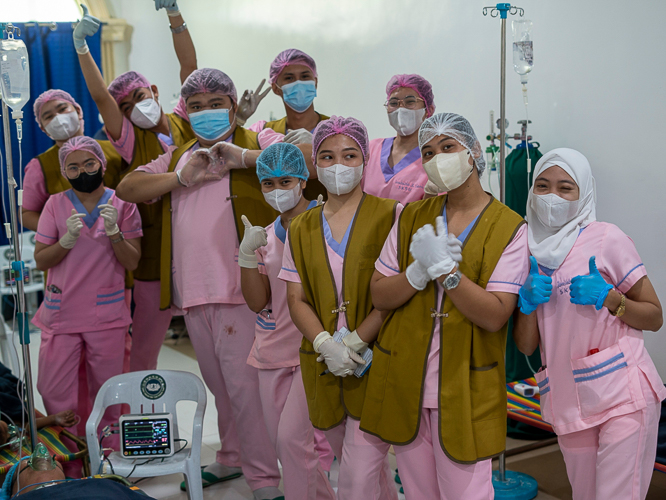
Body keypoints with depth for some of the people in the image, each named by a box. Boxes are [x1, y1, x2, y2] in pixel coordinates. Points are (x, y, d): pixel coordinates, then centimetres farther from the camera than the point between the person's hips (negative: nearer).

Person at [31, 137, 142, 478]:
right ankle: (68, 466, 15)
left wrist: (113, 231, -18)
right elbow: (40, 260, 1)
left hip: (107, 314, -1)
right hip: (61, 313, 1)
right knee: (55, 393, 1)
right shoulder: (56, 205, 3)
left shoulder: (122, 205, 2)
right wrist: (68, 239, -16)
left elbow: (132, 262, -2)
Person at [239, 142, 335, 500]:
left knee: (292, 437, -14)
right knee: (280, 443, 12)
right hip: (274, 350, 7)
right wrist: (248, 254, -7)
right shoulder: (266, 235, 11)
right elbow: (257, 302, 4)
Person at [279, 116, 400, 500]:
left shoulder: (390, 215, -3)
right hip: (325, 370, 4)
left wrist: (355, 341, -17)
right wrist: (324, 343, -13)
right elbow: (297, 300, 5)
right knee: (373, 469, 16)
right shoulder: (301, 229, 10)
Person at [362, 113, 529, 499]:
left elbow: (495, 315, -15)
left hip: (465, 388, -4)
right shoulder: (413, 217, 7)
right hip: (404, 380, 4)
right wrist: (419, 271, -15)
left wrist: (443, 268, -20)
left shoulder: (508, 227, -6)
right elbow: (379, 296, 2)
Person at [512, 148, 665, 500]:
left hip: (622, 394, -5)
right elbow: (526, 346, 7)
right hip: (568, 401, 5)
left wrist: (607, 297, -16)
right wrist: (528, 302, -11)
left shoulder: (606, 239, -4)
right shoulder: (530, 252, 9)